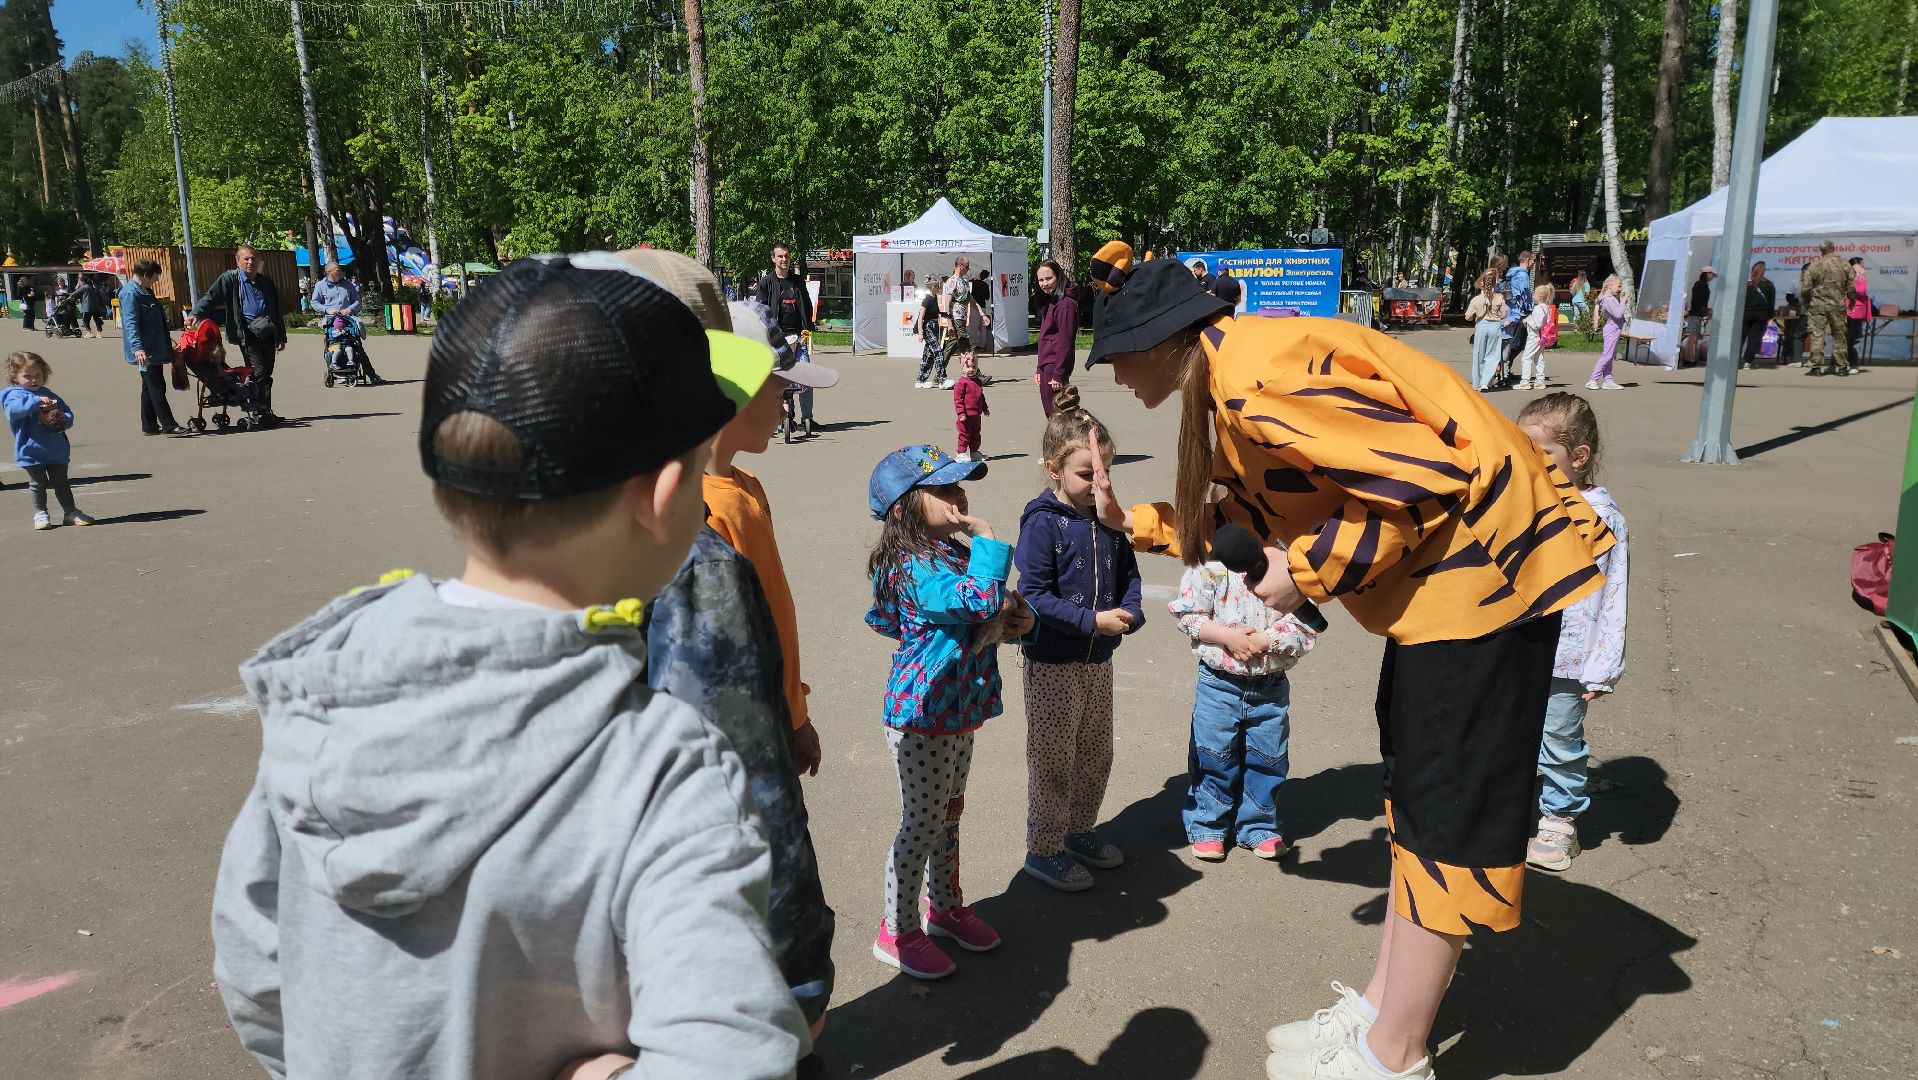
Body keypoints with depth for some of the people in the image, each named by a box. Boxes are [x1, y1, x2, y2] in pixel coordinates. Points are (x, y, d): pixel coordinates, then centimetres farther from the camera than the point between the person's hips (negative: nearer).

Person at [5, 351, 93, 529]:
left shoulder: (49, 395, 10)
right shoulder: (13, 395, -5)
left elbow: (67, 412, 11)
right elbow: (14, 409, -27)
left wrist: (63, 419, -12)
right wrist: (36, 401, -37)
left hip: (57, 449, 4)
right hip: (32, 450, -4)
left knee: (61, 482, 13)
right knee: (37, 484, 5)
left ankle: (71, 512, 21)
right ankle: (40, 515, 16)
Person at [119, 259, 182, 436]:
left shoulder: (145, 291, 17)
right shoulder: (130, 293, -14)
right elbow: (130, 323, -23)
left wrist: (168, 342, 36)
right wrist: (137, 348, -33)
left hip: (155, 350, 11)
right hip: (145, 352, -11)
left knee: (150, 388, 13)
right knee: (156, 387, -9)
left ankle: (149, 426, 19)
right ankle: (169, 425, -9)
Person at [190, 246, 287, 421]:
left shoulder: (266, 282, 17)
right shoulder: (230, 279, 1)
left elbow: (277, 312, 22)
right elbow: (211, 297, -7)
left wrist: (281, 337, 23)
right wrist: (196, 314, -24)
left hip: (268, 335, 5)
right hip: (248, 336, -5)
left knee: (267, 375, 7)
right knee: (259, 373, -14)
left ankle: (266, 413, 13)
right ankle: (263, 412, -15)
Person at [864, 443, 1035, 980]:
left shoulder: (955, 554, 6)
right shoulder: (915, 566, -24)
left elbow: (988, 622, 19)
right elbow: (980, 600, -39)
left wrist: (1017, 622, -3)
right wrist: (988, 539, -25)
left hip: (959, 709, 9)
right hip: (922, 717, -9)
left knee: (949, 814, 22)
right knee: (923, 823, 4)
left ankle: (945, 906, 41)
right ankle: (896, 933, 21)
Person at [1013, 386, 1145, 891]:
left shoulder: (1107, 518, 4)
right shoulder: (1043, 522, -16)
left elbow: (1128, 573, 12)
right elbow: (1033, 594, -19)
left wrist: (1129, 613, -8)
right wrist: (1091, 620, -23)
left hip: (1098, 659, 7)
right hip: (1053, 663, -7)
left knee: (1096, 753, 18)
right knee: (1053, 759, 3)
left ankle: (1079, 830, 37)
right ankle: (1043, 849, 18)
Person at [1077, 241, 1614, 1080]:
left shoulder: (1257, 374, -24)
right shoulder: (1227, 382, 9)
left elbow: (1421, 476, -27)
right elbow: (1246, 521, 17)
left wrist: (1308, 573, -19)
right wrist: (1130, 521, 14)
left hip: (1485, 564, -11)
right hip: (1441, 570, 11)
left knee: (1444, 814, 0)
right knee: (1415, 793, 17)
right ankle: (1384, 1009, 32)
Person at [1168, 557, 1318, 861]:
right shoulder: (1210, 564, -10)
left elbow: (1305, 629, -8)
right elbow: (1187, 613, -8)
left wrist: (1264, 640, -19)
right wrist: (1227, 636, -18)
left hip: (1271, 685, 2)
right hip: (1219, 683, -2)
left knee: (1267, 758, 13)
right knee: (1213, 756, 8)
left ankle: (1259, 827, 32)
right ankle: (1207, 827, 25)